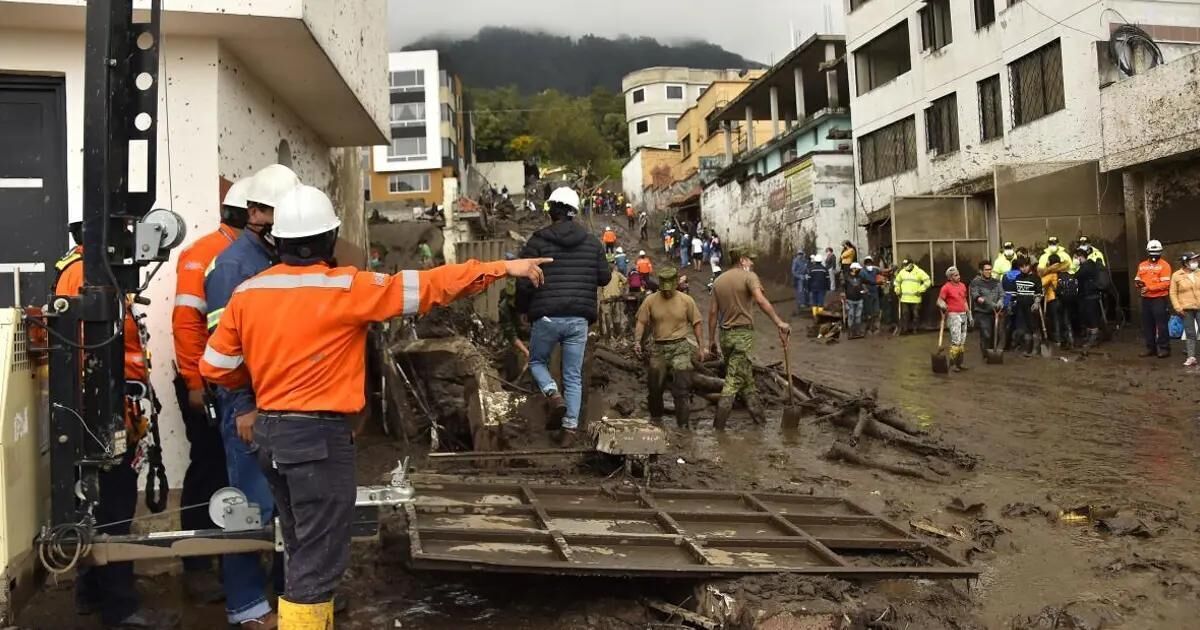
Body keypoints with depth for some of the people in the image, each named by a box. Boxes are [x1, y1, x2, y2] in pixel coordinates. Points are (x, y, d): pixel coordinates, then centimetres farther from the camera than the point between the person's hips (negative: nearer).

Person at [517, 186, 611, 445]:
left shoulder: (538, 241, -4)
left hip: (547, 317, -3)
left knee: (537, 361, 20)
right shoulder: (592, 242, 6)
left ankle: (554, 396, -6)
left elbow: (524, 283, -7)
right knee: (573, 376, 10)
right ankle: (570, 428, 5)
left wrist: (525, 308, 11)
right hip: (579, 319, 3)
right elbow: (605, 277, 9)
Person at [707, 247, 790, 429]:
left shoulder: (719, 280, 11)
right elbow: (760, 300, -24)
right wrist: (779, 322, -25)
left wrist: (712, 339, 14)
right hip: (743, 333, -6)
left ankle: (758, 414, 21)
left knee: (746, 375, 16)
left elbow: (713, 312, 9)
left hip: (725, 334, 7)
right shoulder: (749, 276, -7)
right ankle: (719, 423, -4)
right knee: (734, 379, -3)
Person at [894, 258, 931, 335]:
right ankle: (904, 329, 4)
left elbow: (928, 281, -6)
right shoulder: (902, 272, 9)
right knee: (905, 315, 1)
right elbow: (897, 282, 24)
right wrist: (898, 290, 12)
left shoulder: (919, 272, -4)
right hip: (904, 299, 3)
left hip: (915, 299, -3)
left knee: (915, 315, 4)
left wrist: (920, 290, -11)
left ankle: (914, 329, 12)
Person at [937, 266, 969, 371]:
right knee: (956, 341, -12)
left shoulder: (962, 286, 11)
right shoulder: (946, 287, -9)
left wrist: (969, 314, 17)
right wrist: (942, 306, -33)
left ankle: (960, 363, 18)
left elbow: (964, 301, 19)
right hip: (953, 316, -7)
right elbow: (939, 301, -11)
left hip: (963, 315, 7)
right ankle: (953, 363, -5)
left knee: (963, 341, 10)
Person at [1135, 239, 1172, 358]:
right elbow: (1137, 279, 16)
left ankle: (1164, 348, 1)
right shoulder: (1142, 265, 12)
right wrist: (1138, 283, -7)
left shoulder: (1164, 265, -7)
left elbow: (1165, 284, -14)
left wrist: (1149, 288, -21)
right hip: (1146, 299, 6)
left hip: (1159, 299, -6)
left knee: (1161, 324, -5)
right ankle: (1151, 348, 19)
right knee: (1147, 324, 11)